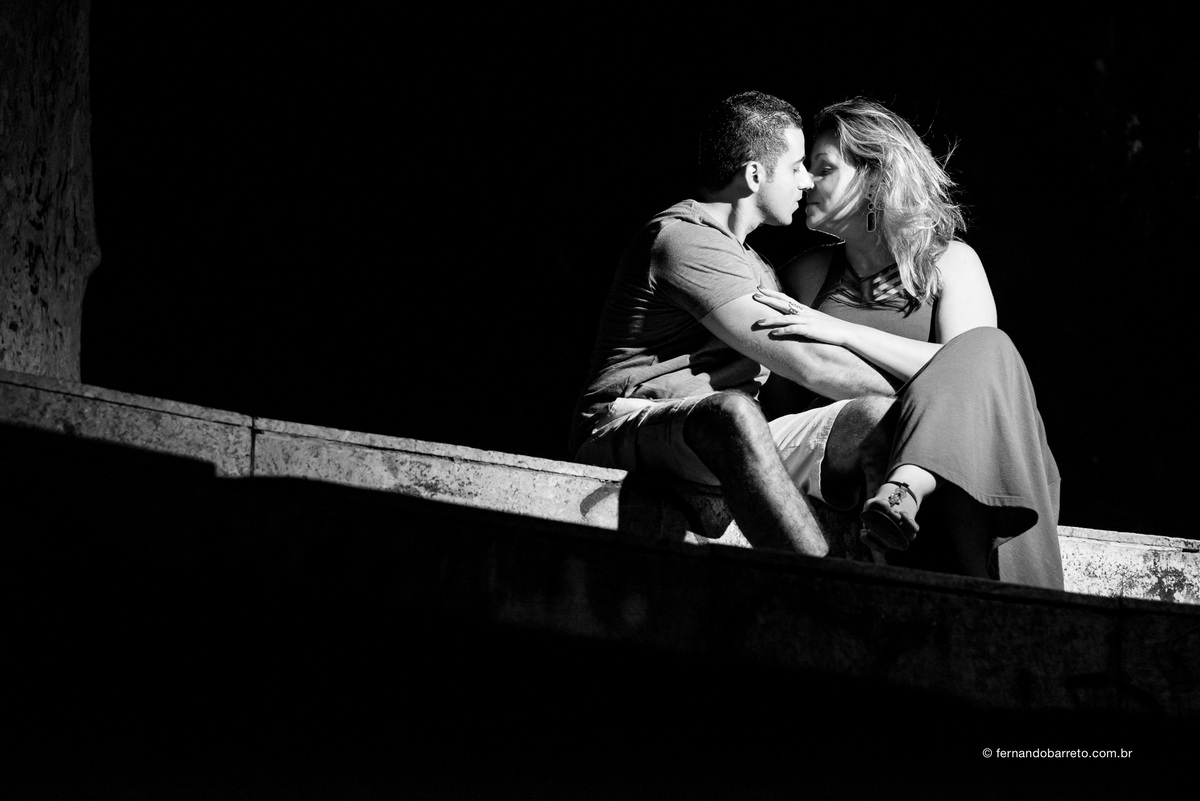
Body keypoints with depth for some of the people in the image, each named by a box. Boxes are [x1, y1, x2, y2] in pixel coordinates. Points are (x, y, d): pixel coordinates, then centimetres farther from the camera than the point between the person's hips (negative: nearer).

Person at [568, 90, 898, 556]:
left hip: (721, 446, 9)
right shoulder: (686, 241, -12)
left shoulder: (750, 262, 24)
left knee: (877, 417, -12)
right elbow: (809, 365, -15)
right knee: (731, 414, -42)